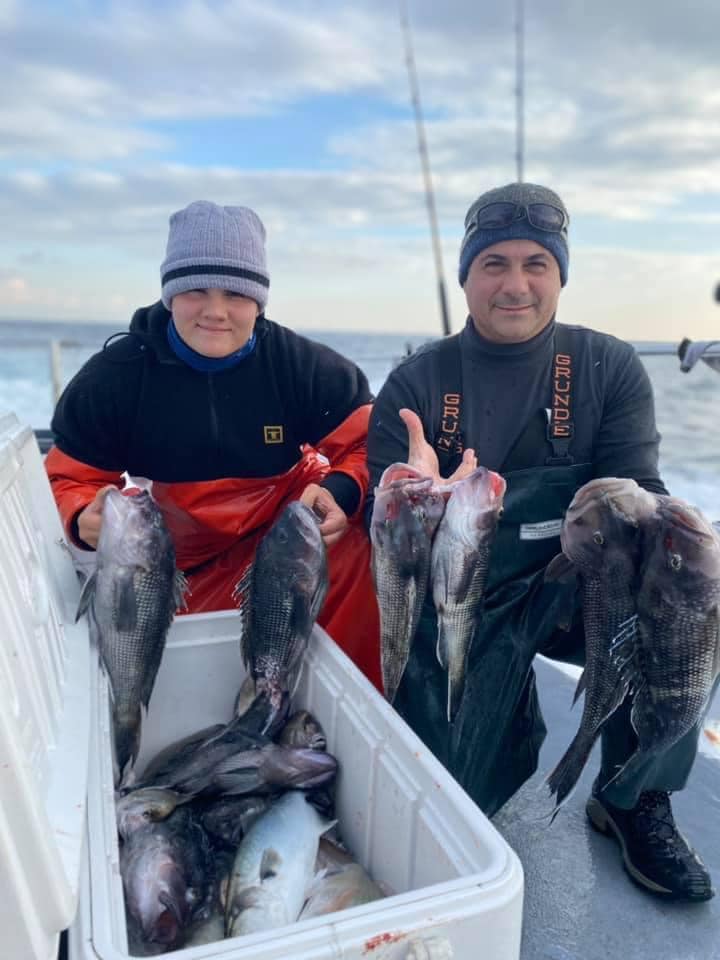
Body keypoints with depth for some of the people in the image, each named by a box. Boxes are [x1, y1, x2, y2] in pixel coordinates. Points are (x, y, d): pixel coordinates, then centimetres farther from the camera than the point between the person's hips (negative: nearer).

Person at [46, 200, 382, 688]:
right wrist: (85, 521, -25)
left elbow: (366, 444, -8)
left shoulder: (304, 365, -12)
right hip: (183, 569, 2)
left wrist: (342, 492, -31)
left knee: (356, 544, -27)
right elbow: (71, 479, -1)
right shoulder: (112, 376, -9)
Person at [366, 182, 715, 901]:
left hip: (575, 591, 1)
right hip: (462, 609, 0)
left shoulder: (610, 369, -4)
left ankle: (634, 800, -2)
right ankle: (511, 711, 29)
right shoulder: (415, 384, -7)